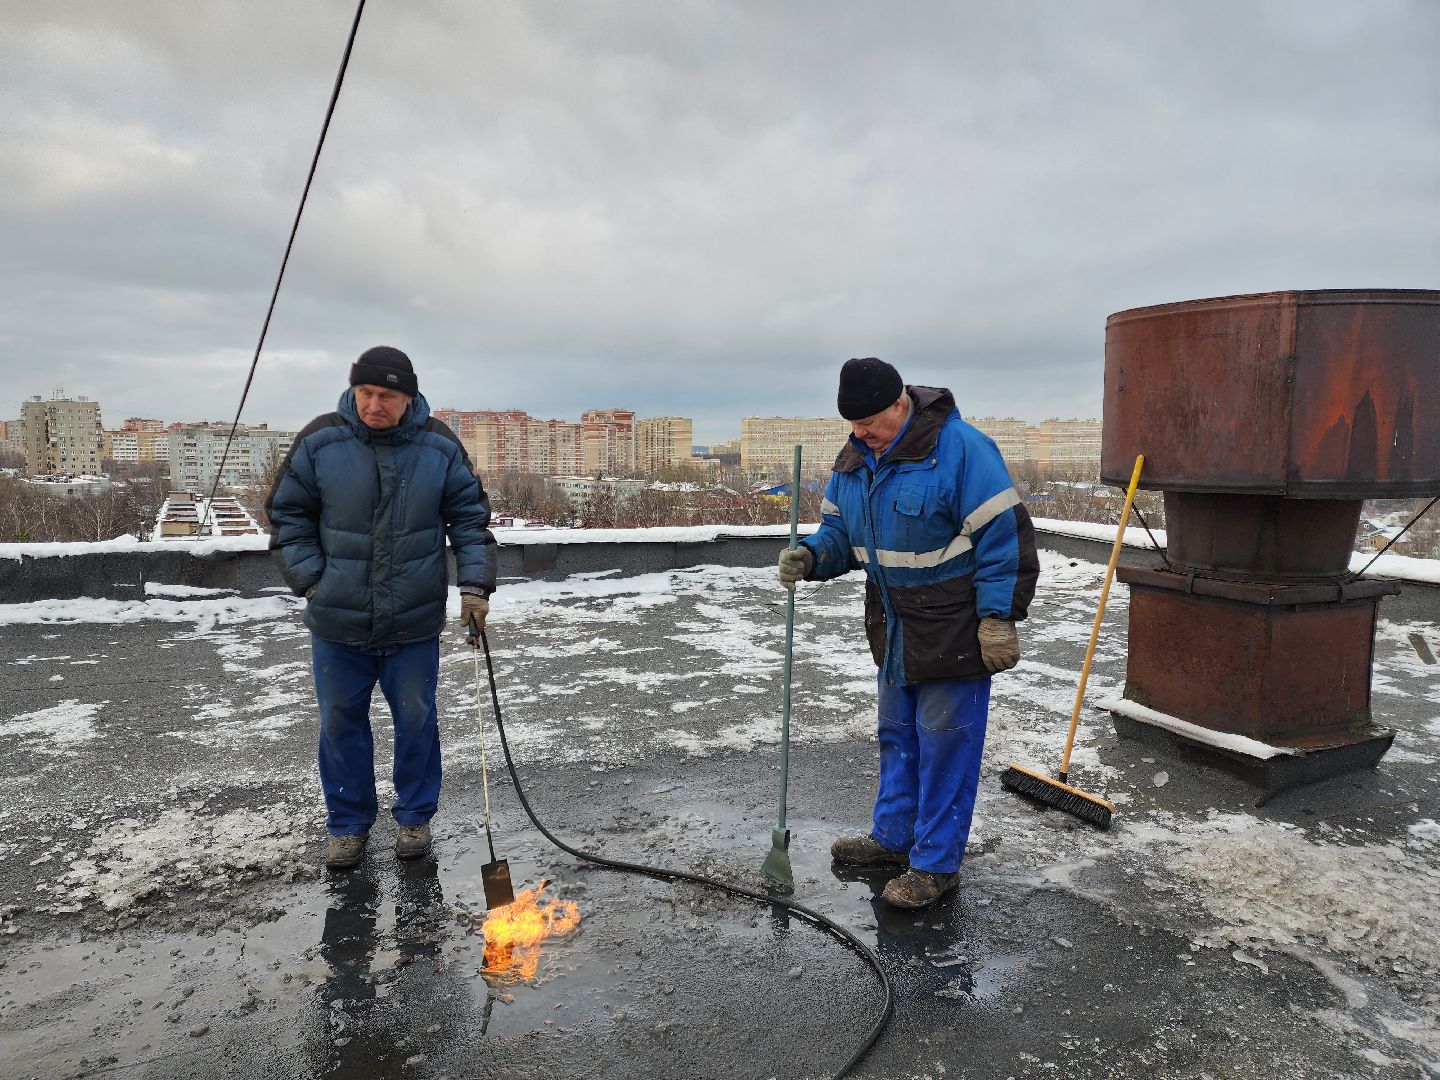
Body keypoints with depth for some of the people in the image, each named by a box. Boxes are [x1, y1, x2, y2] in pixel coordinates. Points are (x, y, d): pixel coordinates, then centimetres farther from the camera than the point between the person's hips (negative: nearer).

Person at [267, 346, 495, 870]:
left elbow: (470, 518, 2)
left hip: (415, 622, 0)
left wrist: (475, 584, -7)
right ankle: (348, 823, 30)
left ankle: (414, 816, 30)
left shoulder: (440, 447, -6)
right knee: (340, 721, 11)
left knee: (416, 719, 11)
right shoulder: (320, 441, -7)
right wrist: (310, 581, -4)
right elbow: (287, 514, 3)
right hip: (337, 620, 1)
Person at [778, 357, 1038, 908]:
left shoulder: (960, 447, -19)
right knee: (896, 736, 18)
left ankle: (936, 862, 16)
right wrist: (810, 555, -10)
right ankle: (893, 837, 34)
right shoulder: (853, 459, 4)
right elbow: (840, 530, 12)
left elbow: (1004, 534, -19)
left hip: (953, 630, -7)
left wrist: (998, 618, -19)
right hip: (893, 627, 8)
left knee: (944, 745, 2)